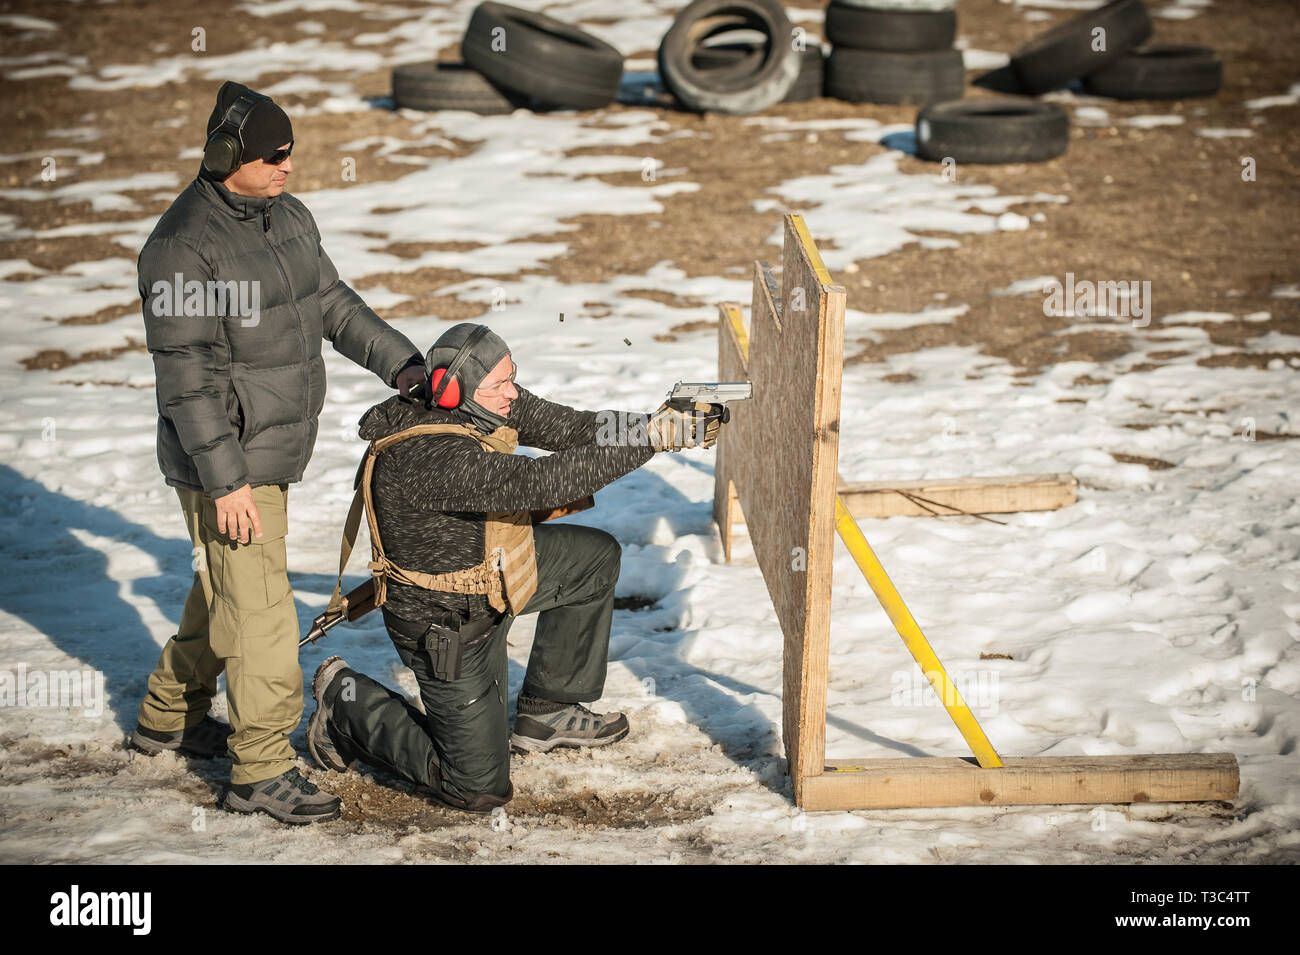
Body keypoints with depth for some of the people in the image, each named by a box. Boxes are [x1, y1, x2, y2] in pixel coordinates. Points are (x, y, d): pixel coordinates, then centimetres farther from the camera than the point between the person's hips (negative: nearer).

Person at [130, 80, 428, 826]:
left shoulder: (289, 217, 5)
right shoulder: (184, 248, -21)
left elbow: (333, 304, 14)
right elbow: (187, 375, -22)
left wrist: (399, 362, 0)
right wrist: (226, 481, -24)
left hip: (275, 451, 9)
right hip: (225, 463, -9)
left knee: (225, 591, 22)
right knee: (260, 610, -6)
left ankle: (168, 716, 39)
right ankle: (262, 772, 3)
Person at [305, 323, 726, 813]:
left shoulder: (483, 401, -10)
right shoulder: (430, 458, -37)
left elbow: (565, 427, -9)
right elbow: (541, 482, -41)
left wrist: (667, 425, -22)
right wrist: (650, 437, -39)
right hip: (446, 623, -9)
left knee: (596, 557, 14)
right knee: (479, 790, -1)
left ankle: (546, 711, 23)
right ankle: (347, 704, 16)